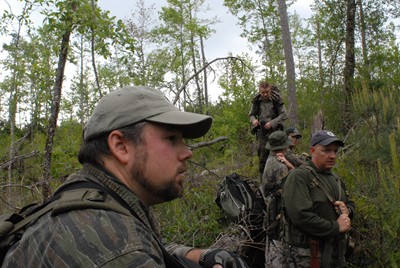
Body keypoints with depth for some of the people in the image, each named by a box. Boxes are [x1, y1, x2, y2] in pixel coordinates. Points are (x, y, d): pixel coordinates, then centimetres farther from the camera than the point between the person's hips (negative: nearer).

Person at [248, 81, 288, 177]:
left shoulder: (276, 99, -6)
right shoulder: (256, 101, 3)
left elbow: (284, 115, -4)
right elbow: (251, 114, 13)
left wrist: (272, 123, -15)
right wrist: (254, 120, -11)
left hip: (274, 130, -3)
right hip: (262, 131, 3)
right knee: (262, 155, 1)